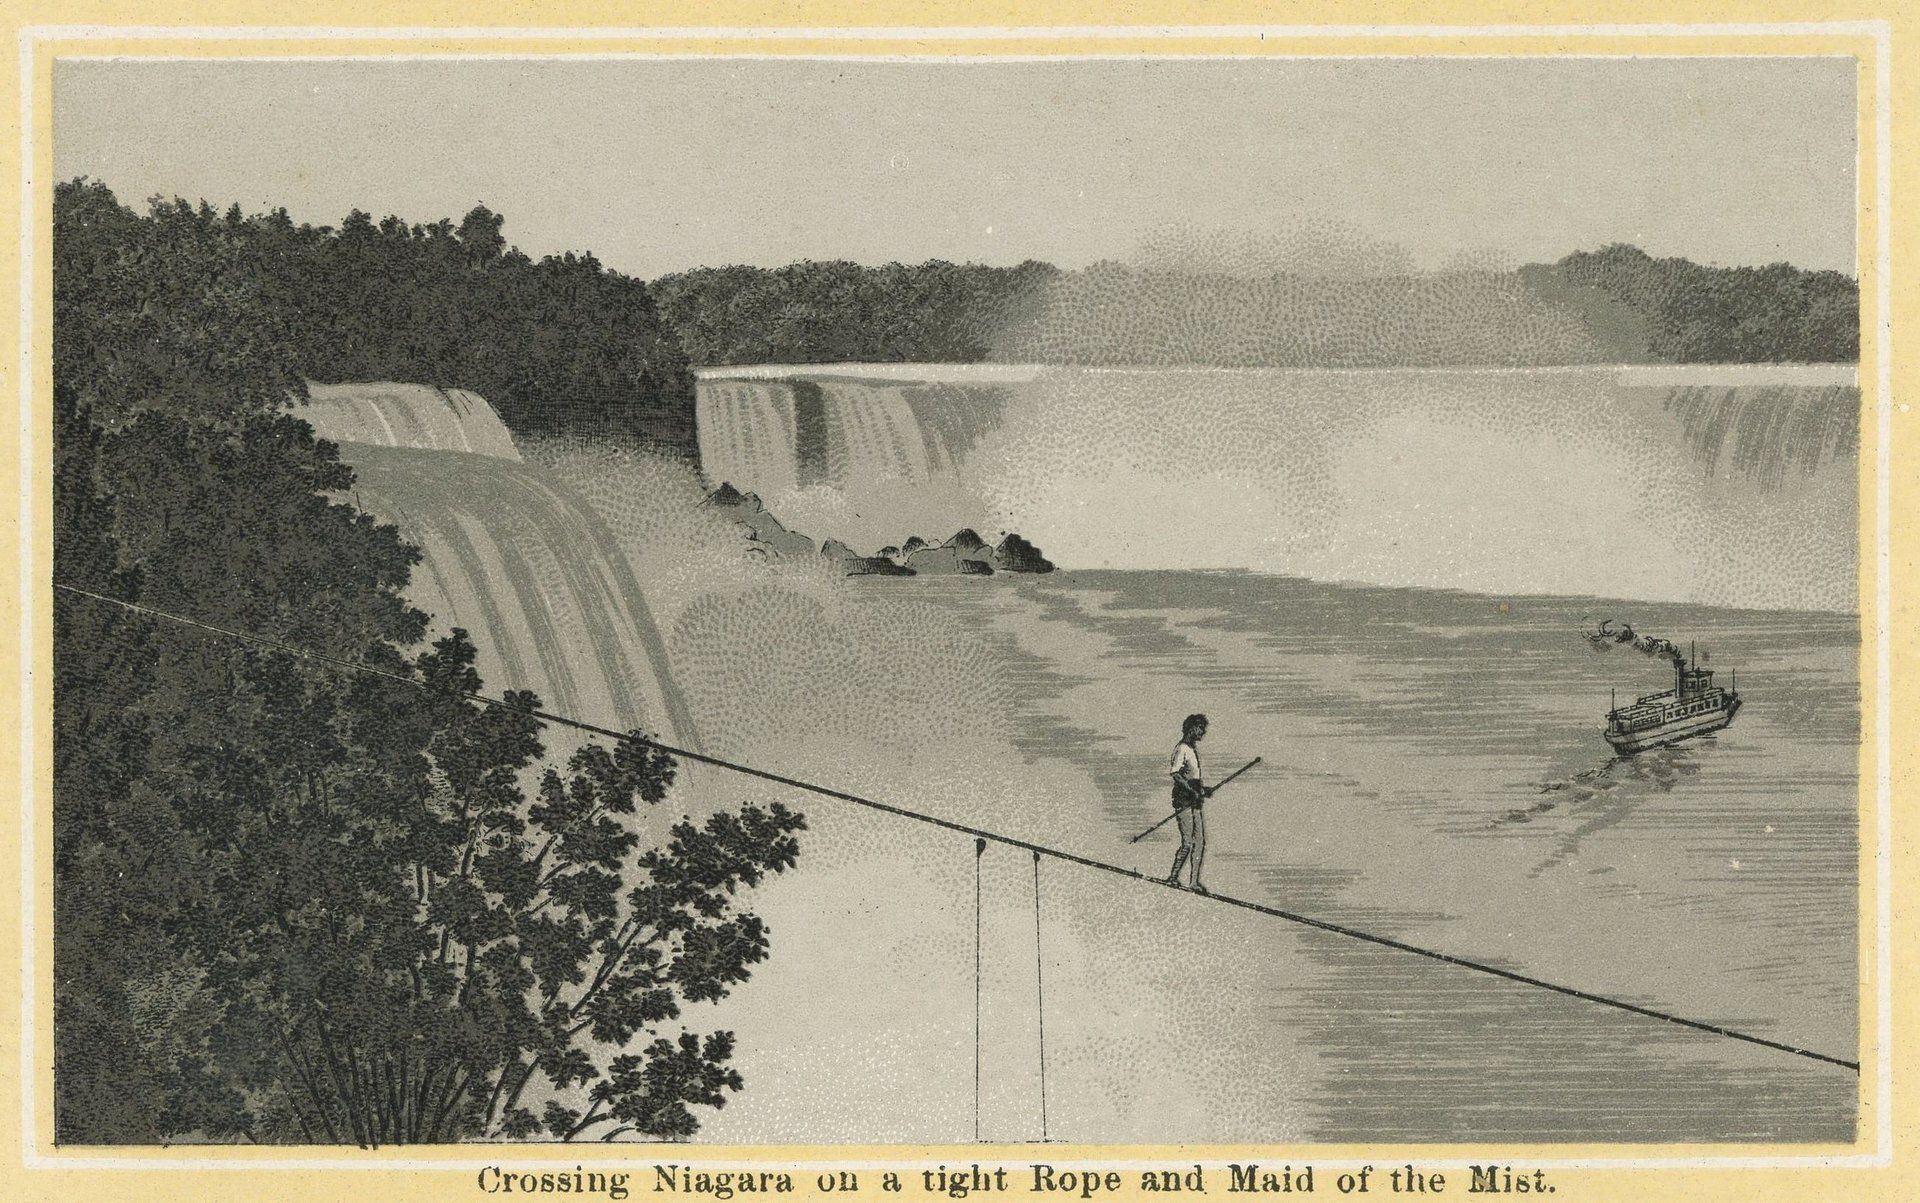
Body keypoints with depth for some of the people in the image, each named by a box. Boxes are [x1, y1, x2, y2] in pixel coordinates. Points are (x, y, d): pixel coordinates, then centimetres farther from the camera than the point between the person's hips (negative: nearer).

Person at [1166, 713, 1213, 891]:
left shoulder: (1194, 748, 17)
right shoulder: (1182, 749, -12)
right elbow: (1175, 774, -22)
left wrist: (1203, 788, 10)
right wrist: (1193, 791, -24)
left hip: (1196, 801, 9)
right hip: (1184, 800, -9)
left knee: (1201, 842, 6)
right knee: (1188, 842, -11)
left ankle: (1195, 882, 9)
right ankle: (1173, 878, -3)